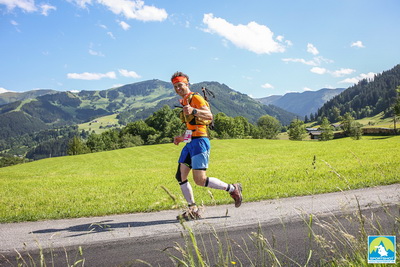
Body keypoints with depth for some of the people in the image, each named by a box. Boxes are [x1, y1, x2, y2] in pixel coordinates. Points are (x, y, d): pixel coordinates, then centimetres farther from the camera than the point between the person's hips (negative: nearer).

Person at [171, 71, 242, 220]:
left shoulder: (195, 98, -5)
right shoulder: (185, 102, 23)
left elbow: (209, 116, -21)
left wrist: (193, 111, -37)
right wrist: (181, 138, 26)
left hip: (199, 142, -9)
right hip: (190, 142, 9)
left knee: (200, 180, -13)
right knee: (180, 177, 3)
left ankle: (233, 189, 5)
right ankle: (193, 210, 11)